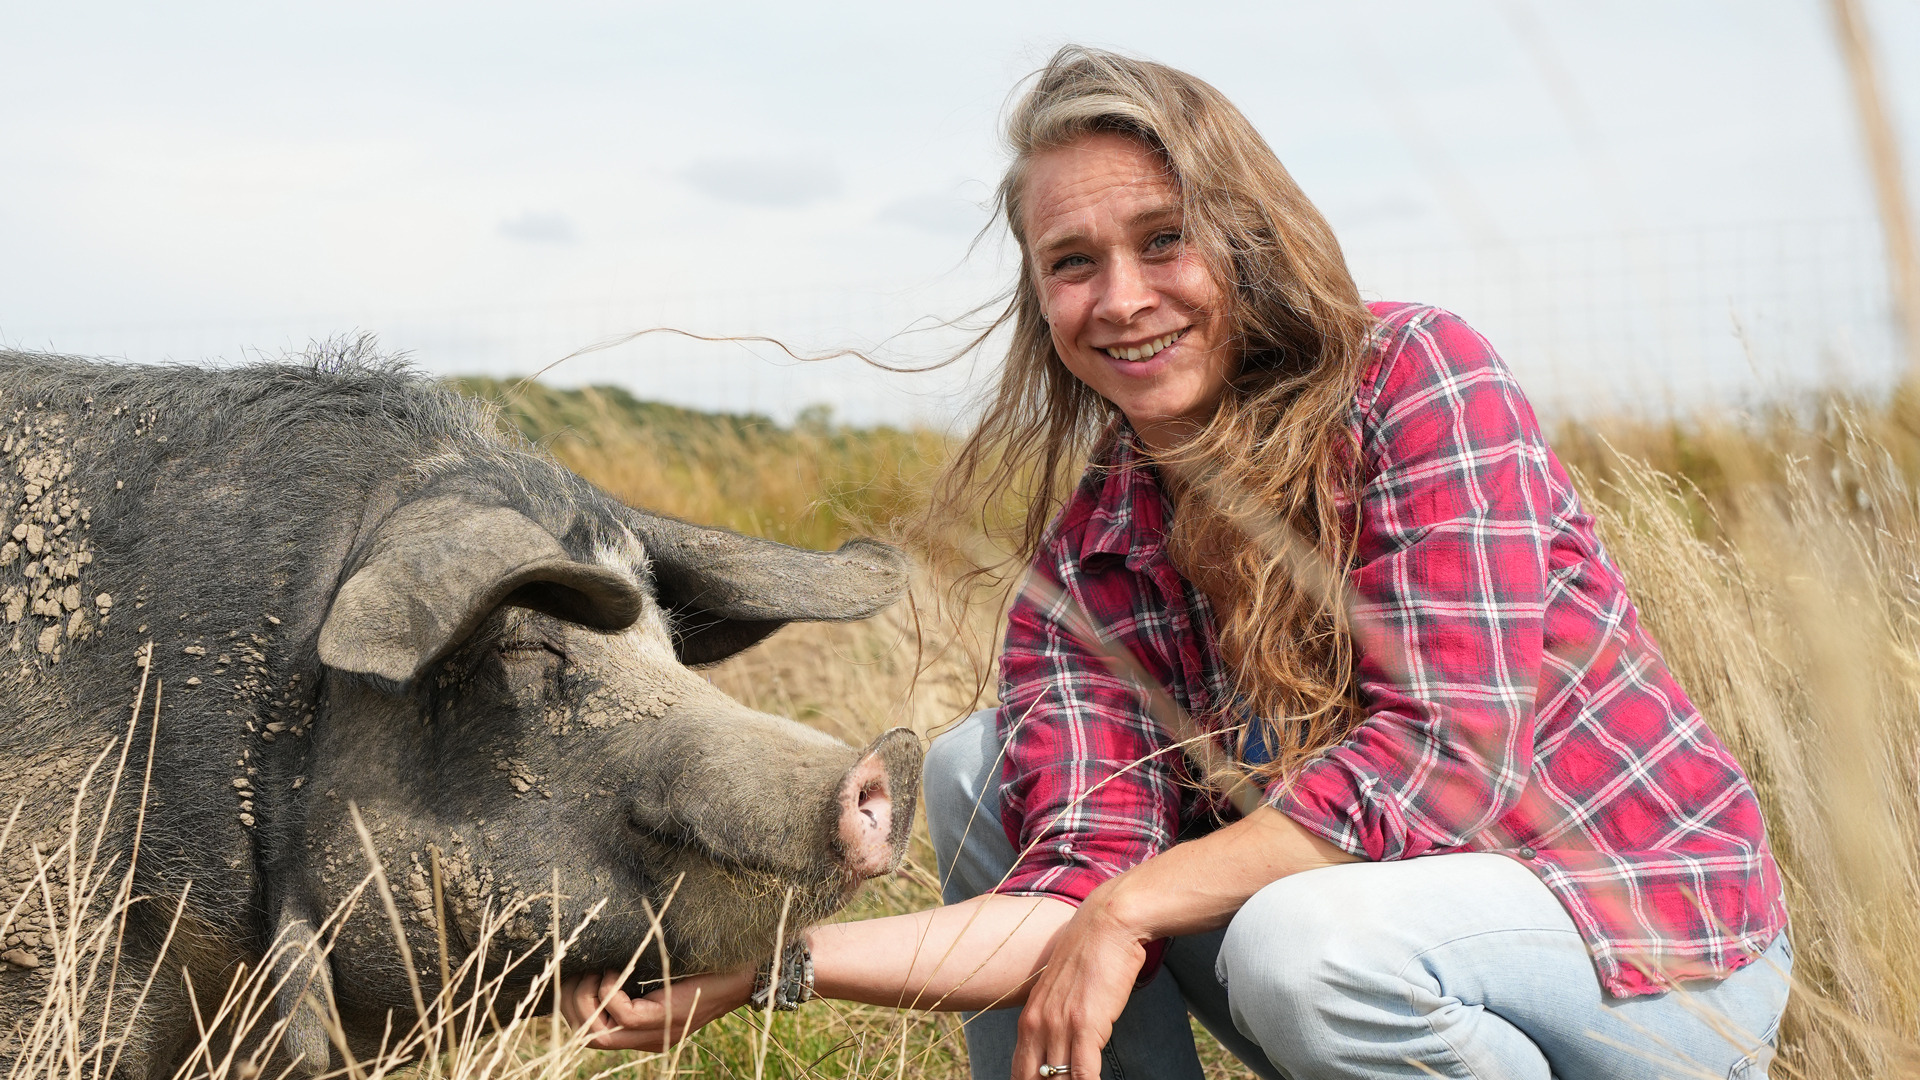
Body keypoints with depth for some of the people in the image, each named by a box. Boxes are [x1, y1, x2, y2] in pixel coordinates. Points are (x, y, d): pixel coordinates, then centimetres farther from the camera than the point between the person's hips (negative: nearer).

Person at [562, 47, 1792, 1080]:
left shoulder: (1415, 374, -18)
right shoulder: (1088, 561, -4)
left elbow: (1455, 748, -26)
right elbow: (1086, 883, -15)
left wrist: (1130, 907, -23)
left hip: (1665, 949, -5)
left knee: (1304, 935, -36)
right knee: (979, 767, -4)